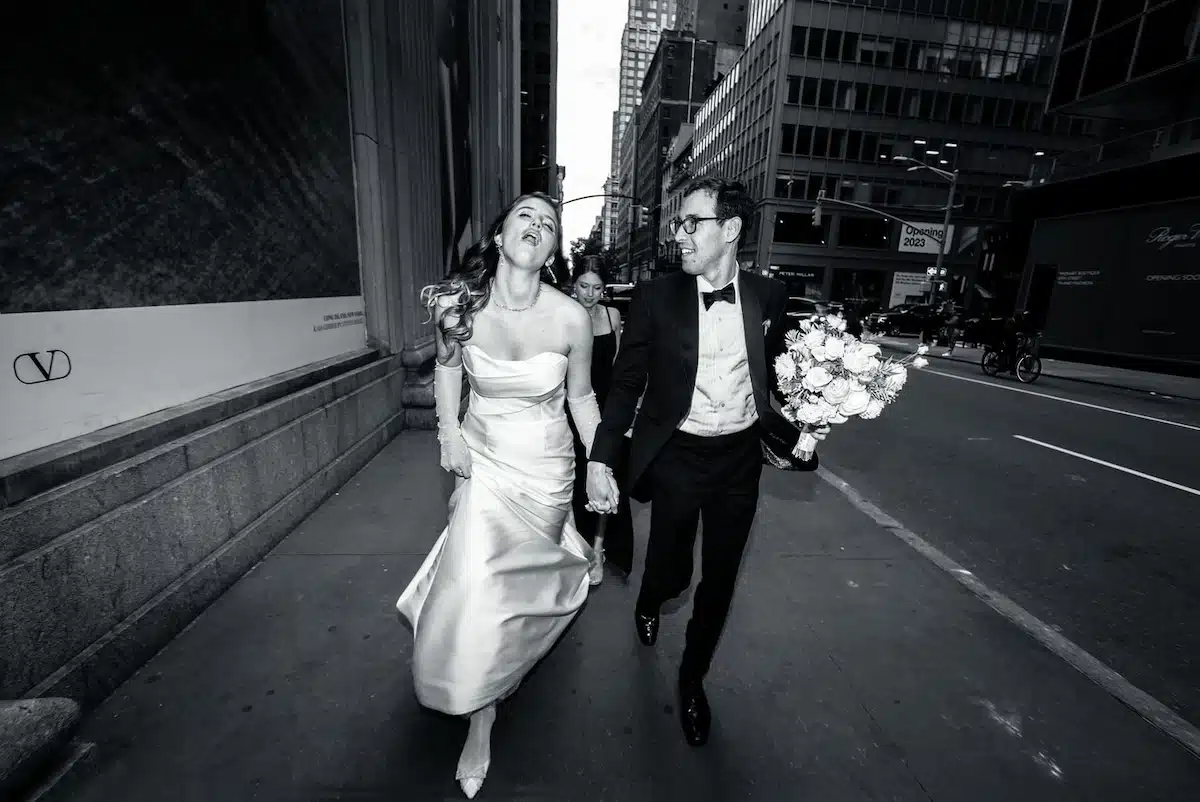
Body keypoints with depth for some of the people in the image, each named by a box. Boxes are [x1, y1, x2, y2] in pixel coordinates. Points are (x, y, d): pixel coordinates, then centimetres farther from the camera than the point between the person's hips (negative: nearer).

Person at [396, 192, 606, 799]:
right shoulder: (459, 303, -15)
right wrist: (448, 430, -6)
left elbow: (581, 396, -4)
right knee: (475, 579, 6)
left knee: (521, 572, 13)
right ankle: (482, 716, 40)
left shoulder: (572, 319, -19)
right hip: (481, 458, 1)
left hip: (544, 466, -1)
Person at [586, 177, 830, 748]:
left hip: (740, 456, 2)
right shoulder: (656, 297, -8)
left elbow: (775, 377, 9)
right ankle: (649, 602, 50)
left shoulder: (769, 297, -1)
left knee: (720, 579, 14)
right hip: (677, 457, -2)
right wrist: (600, 460, -11)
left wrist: (798, 428, -7)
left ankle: (692, 679, 41)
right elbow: (625, 384, -6)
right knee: (670, 573, 8)